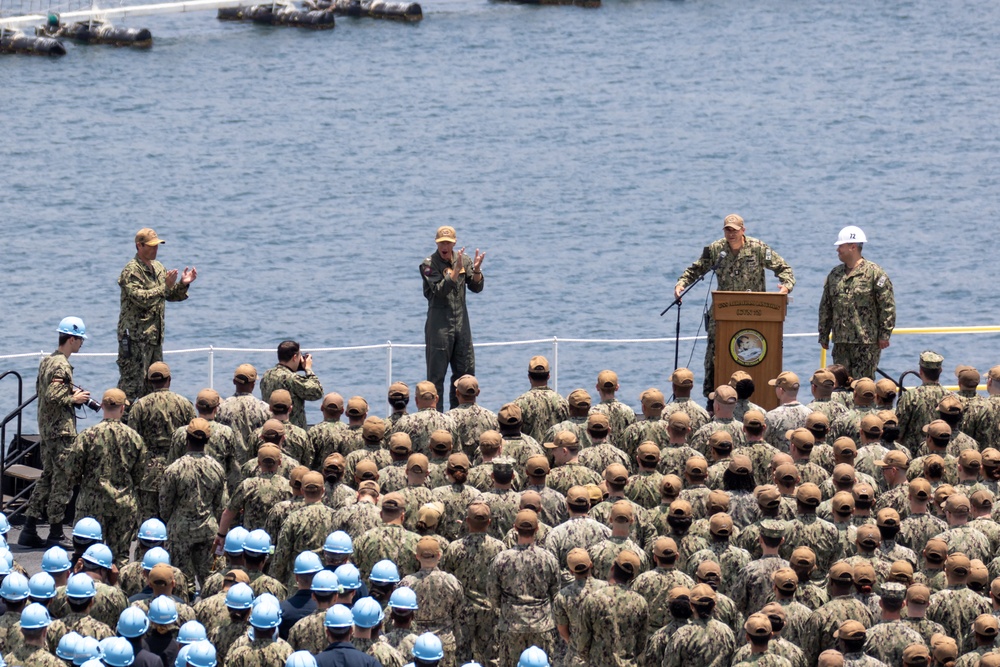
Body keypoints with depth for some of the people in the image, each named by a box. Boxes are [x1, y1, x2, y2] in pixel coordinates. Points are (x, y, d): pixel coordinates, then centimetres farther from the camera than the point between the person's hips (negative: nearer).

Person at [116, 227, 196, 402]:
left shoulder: (158, 268, 15)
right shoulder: (131, 271, -12)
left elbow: (171, 295, 21)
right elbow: (141, 298, -24)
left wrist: (183, 284, 2)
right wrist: (165, 287, -27)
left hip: (155, 336, 9)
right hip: (135, 336, -9)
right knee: (131, 383, -11)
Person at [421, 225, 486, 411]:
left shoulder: (464, 260, 7)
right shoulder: (429, 264, -9)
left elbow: (476, 287, 2)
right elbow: (440, 290, -21)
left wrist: (476, 270, -16)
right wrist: (456, 270, -29)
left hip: (461, 322, 5)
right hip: (439, 325, -5)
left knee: (466, 370, 10)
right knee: (436, 374, -4)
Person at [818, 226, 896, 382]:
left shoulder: (874, 273, -5)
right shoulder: (834, 275, 14)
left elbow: (887, 306, -7)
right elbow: (825, 307, 19)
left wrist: (884, 335, -10)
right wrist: (824, 335, 16)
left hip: (866, 342, -6)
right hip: (840, 342, 6)